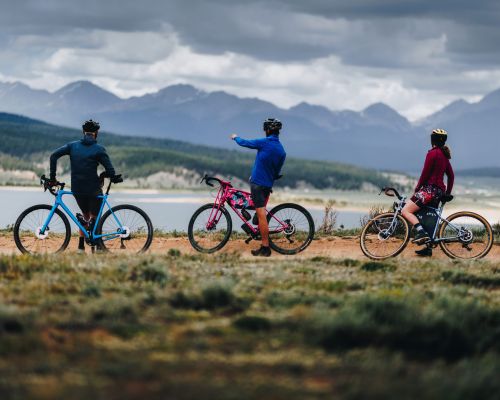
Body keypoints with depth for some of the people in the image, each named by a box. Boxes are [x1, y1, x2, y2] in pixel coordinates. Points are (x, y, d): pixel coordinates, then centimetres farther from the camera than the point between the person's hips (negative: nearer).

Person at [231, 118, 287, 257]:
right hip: (268, 185, 8)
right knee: (260, 213, 22)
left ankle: (265, 248, -13)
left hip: (257, 183, -8)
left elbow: (244, 143, 1)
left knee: (261, 215, -10)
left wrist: (235, 137, 21)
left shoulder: (265, 143, -11)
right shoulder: (282, 150, 8)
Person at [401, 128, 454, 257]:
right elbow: (451, 175, 18)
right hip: (439, 191, 9)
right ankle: (428, 248, 13)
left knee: (406, 211, -12)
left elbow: (425, 173, -13)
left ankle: (422, 232, -26)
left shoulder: (432, 153, -10)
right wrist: (448, 193, 23)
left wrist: (417, 187, -2)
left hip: (429, 188, -9)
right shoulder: (444, 155, 16)